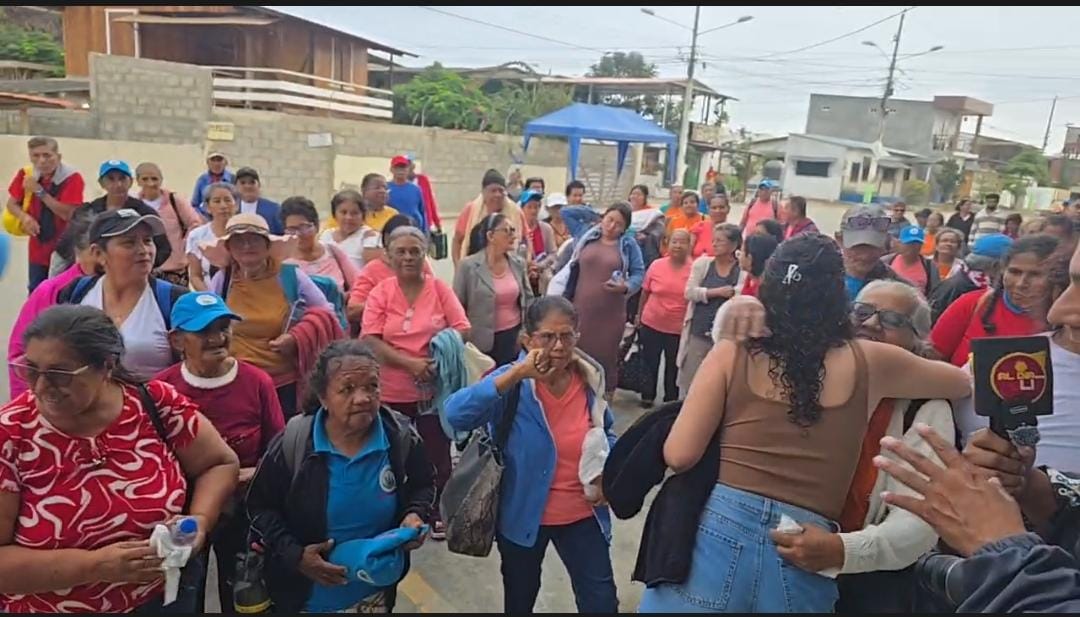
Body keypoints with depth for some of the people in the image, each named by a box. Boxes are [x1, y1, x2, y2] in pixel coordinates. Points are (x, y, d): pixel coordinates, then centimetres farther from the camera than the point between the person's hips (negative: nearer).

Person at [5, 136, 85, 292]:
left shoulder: (72, 178, -17)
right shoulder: (26, 174, -3)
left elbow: (68, 214, -21)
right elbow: (12, 204, 8)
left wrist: (40, 191, -24)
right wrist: (24, 217, -14)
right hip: (37, 248, 5)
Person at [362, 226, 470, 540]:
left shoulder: (440, 289, -3)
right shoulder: (380, 293, -4)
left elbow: (463, 330, -3)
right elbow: (370, 340, -12)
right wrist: (409, 363, -23)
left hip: (434, 389, 0)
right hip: (392, 392, 0)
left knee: (437, 454, 13)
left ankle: (438, 515, 32)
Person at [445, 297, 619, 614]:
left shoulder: (590, 378, -9)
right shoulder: (514, 384, -21)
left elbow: (606, 434, 10)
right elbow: (456, 414, -39)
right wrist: (516, 373, -42)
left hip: (582, 514, 2)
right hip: (524, 515, -1)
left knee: (602, 603, 10)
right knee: (520, 600, 24)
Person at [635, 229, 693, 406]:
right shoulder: (657, 265, -6)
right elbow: (645, 292, 6)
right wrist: (639, 315, 11)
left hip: (679, 329, -1)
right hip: (651, 324, 1)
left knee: (673, 367, 14)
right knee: (650, 363, 16)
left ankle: (670, 402, 31)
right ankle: (647, 397, 34)